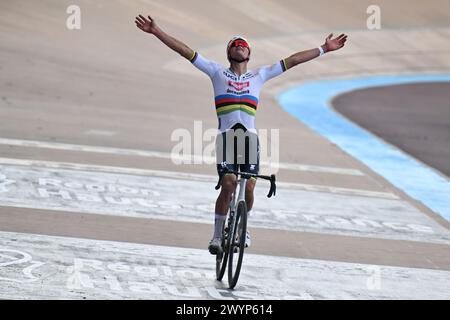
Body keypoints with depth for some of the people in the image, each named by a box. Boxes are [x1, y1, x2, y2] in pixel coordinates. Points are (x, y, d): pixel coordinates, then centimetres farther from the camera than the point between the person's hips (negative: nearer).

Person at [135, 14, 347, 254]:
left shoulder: (259, 76, 18)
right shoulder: (218, 73, 14)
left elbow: (292, 60, 17)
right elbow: (185, 51, 10)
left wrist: (324, 49, 17)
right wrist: (156, 32, 5)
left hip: (250, 135, 2)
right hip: (226, 134, -2)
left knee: (248, 188, -6)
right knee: (228, 185, -15)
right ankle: (217, 236, -2)